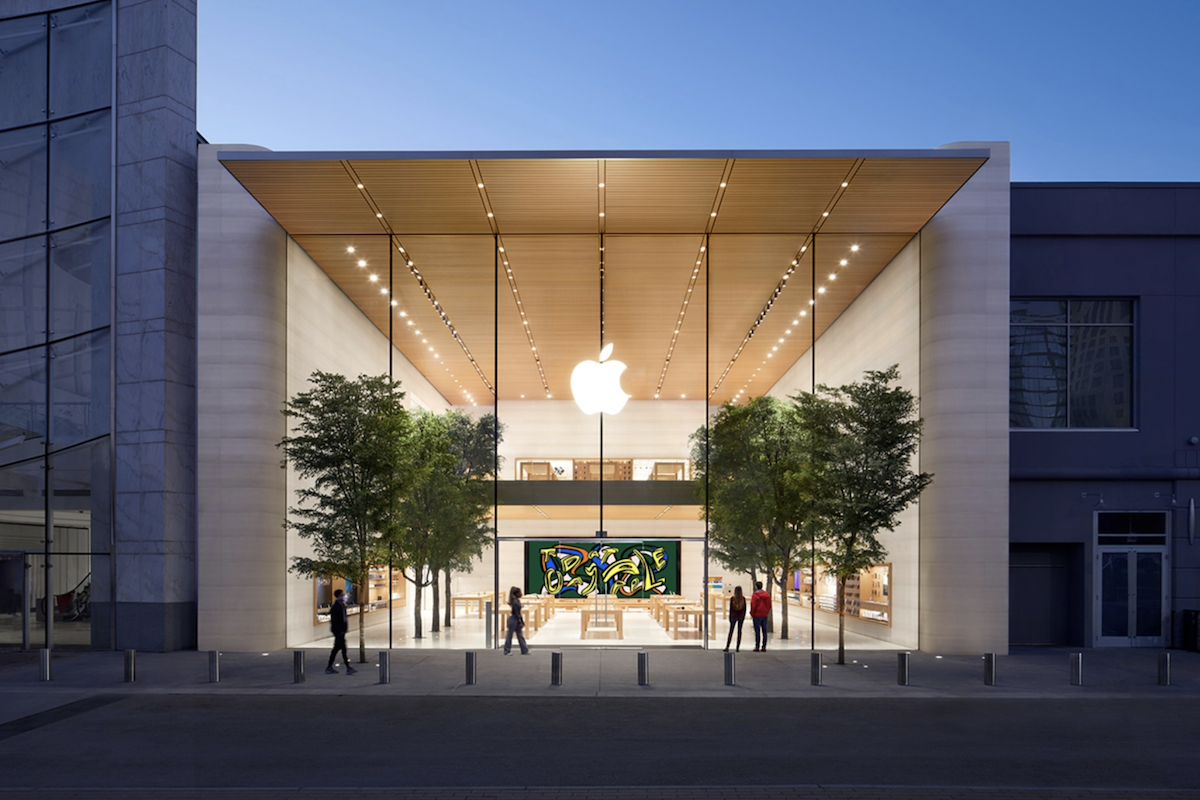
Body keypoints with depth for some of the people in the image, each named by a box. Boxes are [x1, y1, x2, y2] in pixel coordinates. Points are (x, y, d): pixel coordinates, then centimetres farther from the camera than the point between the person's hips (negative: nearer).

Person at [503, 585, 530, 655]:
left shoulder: (517, 601, 9)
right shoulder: (515, 602, -20)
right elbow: (516, 613, -20)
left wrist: (522, 621, 15)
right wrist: (520, 622, -17)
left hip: (517, 620, 10)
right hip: (513, 620, -10)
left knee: (520, 635, 12)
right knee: (510, 635, 2)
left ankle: (525, 651, 16)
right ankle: (507, 651, 12)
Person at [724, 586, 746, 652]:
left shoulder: (732, 598, -8)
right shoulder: (743, 598, -3)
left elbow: (730, 609, -5)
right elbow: (745, 608, 1)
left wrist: (730, 617, 4)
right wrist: (744, 617, 12)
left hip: (733, 617, -1)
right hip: (741, 617, 1)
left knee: (731, 632, 3)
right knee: (739, 631, 7)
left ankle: (727, 647, -2)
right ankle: (738, 648, 6)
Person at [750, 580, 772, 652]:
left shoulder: (755, 595, -13)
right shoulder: (767, 595, 6)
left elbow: (753, 606, -14)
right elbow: (769, 605, 9)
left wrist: (752, 614, -2)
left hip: (757, 616, -5)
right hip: (765, 616, 6)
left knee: (757, 631, -2)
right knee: (764, 631, 8)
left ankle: (757, 647, -1)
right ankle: (764, 647, 9)